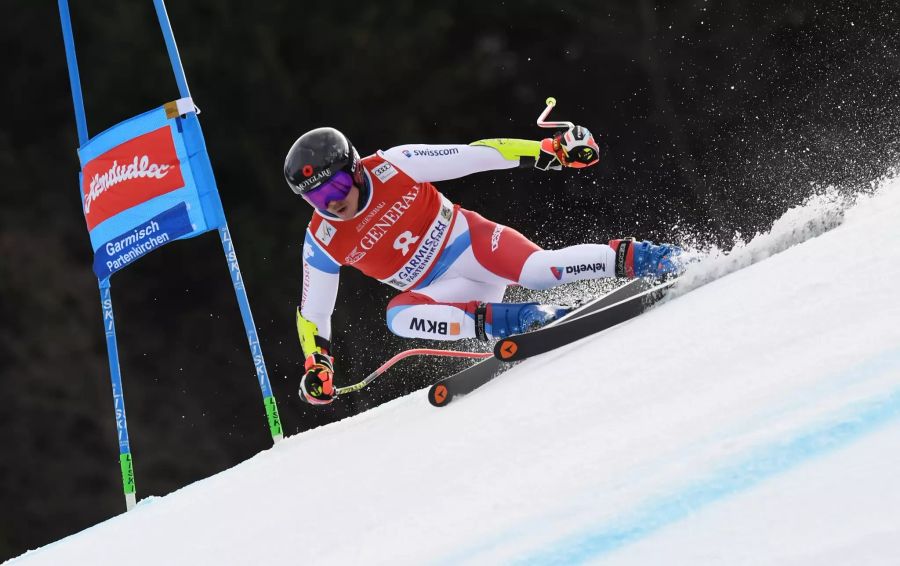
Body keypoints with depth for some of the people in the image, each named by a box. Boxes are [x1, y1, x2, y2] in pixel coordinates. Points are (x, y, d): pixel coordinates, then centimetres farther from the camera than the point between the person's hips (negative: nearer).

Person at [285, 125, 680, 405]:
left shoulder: (393, 166, -15)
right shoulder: (323, 243, -8)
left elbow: (473, 157, -13)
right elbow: (313, 314, 4)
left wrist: (552, 150, -17)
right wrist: (317, 367, -10)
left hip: (472, 242, -2)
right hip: (440, 293, 2)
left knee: (537, 270, -31)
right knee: (398, 317, -30)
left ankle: (631, 258, -23)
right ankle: (492, 320, -31)